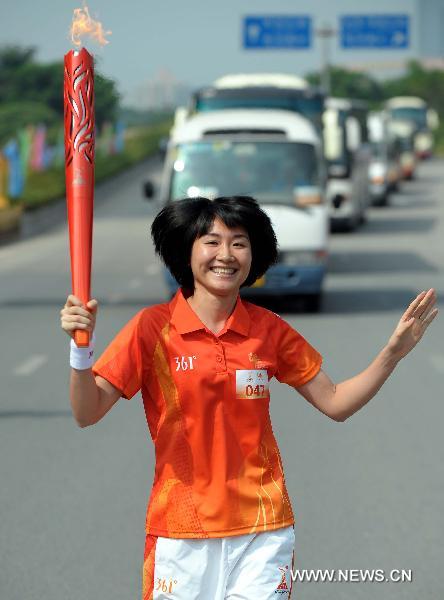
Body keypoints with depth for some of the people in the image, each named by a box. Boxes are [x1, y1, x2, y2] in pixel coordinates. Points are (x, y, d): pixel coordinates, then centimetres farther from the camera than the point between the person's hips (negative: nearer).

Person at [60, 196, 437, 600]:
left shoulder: (269, 330, 3)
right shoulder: (153, 328, -5)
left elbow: (335, 403, 9)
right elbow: (87, 413, -9)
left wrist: (394, 351, -2)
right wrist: (80, 347, -26)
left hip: (262, 527, 2)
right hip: (182, 530, -2)